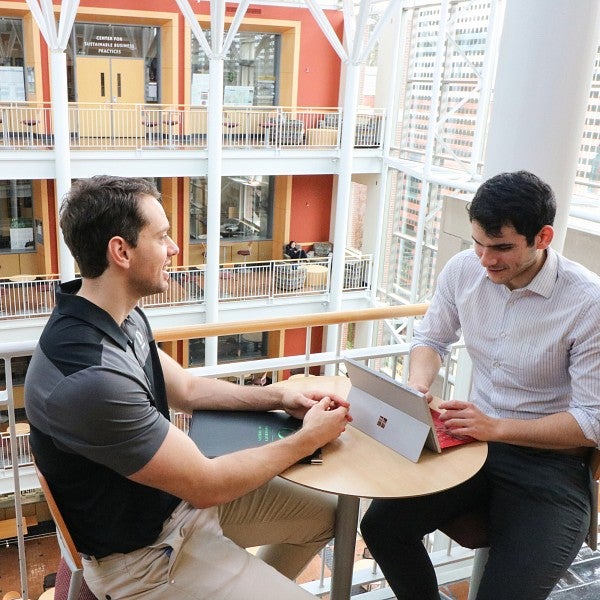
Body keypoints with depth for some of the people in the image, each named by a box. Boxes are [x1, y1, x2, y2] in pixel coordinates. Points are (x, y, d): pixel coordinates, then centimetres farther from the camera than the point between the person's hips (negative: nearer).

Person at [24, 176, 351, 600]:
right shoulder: (90, 379, -34)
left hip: (178, 494, 8)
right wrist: (308, 440, -13)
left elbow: (186, 389, 11)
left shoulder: (123, 317, -5)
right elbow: (207, 485, -25)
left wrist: (279, 397, 0)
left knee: (325, 513, 15)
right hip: (142, 552, -8)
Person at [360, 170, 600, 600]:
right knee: (381, 526, -11)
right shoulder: (463, 269, -5)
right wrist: (418, 386, -9)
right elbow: (431, 339, 12)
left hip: (550, 460, -4)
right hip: (476, 438, 5)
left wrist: (496, 427, -24)